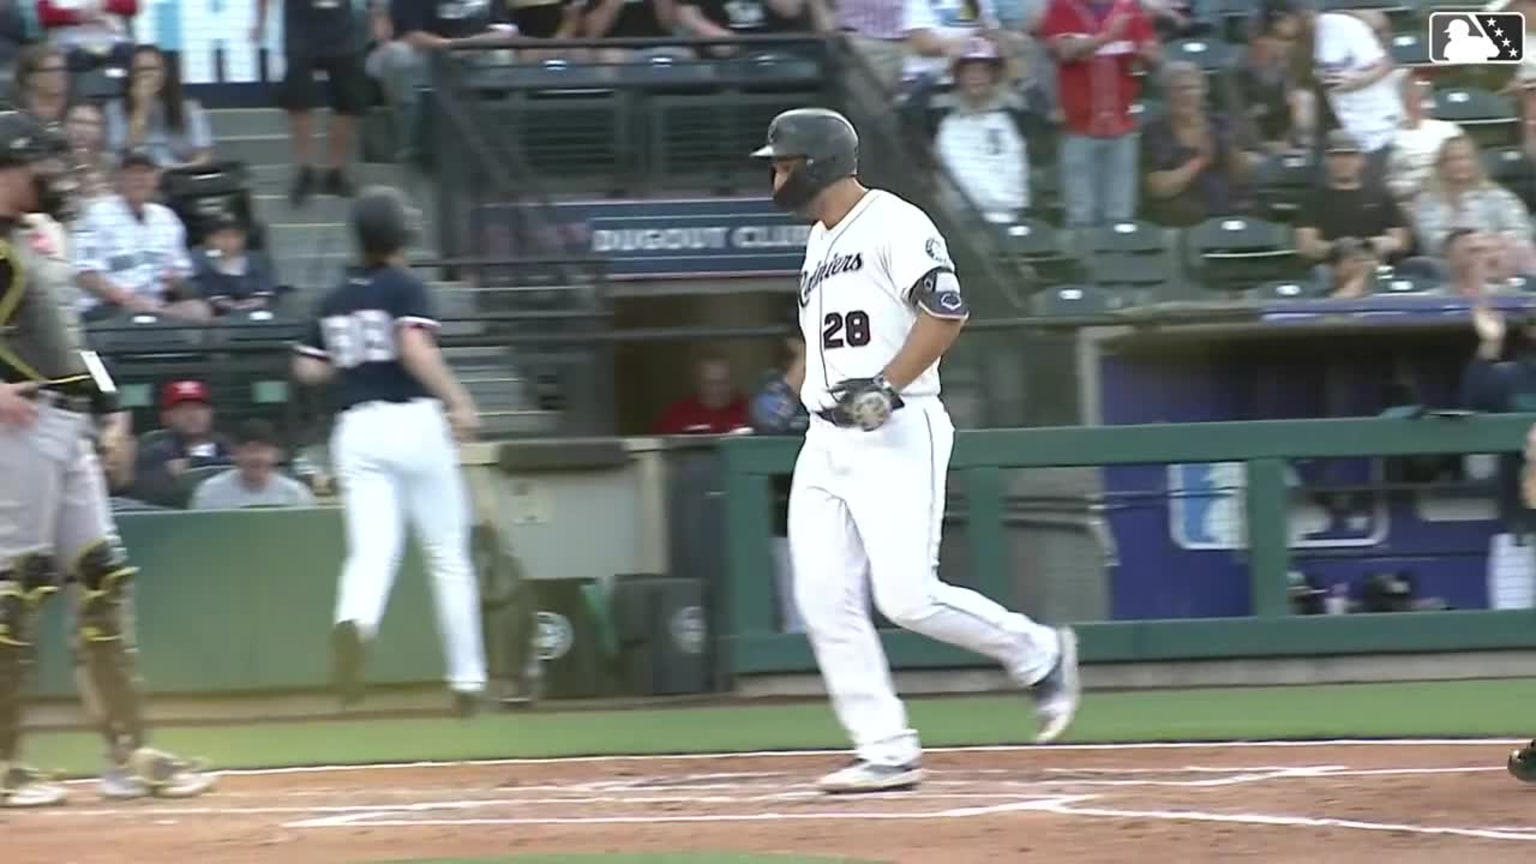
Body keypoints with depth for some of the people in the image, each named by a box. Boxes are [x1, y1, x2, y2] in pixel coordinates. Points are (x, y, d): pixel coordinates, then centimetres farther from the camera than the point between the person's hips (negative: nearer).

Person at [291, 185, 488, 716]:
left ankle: (353, 621, -41)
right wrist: (458, 400, -19)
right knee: (449, 556, 9)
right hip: (413, 421, -4)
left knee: (371, 551, -6)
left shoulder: (336, 301, 12)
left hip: (356, 429, 4)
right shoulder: (405, 288, -4)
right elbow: (416, 349, -19)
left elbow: (308, 370, 13)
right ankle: (467, 677, 11)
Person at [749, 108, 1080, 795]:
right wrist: (801, 386, 15)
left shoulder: (893, 224, -7)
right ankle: (887, 753, 1)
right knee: (823, 602, -3)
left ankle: (1038, 653, 7)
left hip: (897, 433, -9)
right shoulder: (817, 242, 21)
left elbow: (946, 313, -18)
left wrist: (885, 384, -24)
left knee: (908, 597, -16)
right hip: (825, 440, 9)